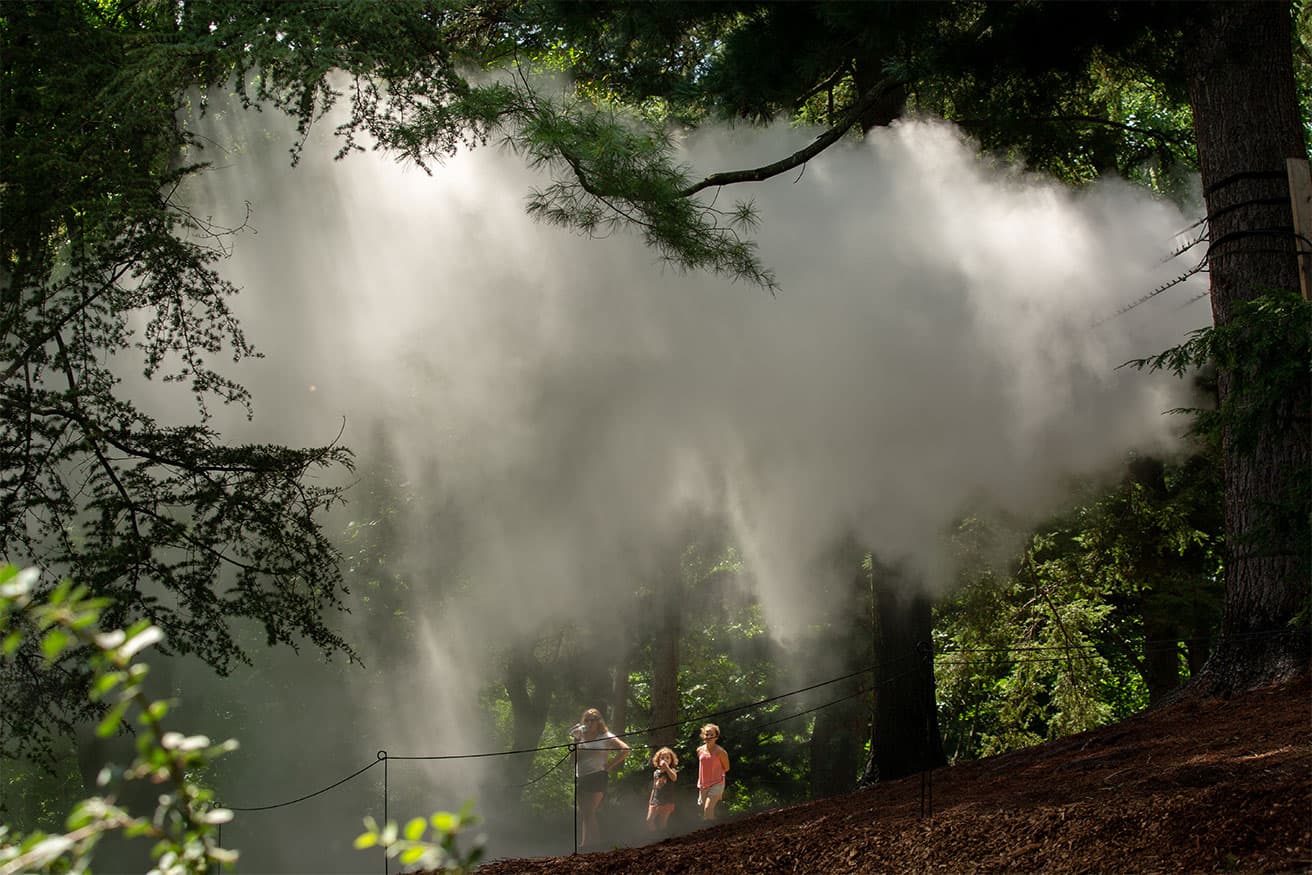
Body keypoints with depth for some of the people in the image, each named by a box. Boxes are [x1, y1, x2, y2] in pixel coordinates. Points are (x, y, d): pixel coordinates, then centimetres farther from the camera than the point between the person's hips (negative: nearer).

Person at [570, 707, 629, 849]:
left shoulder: (605, 737, 1)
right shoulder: (582, 738, 18)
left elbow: (625, 749, -9)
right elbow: (575, 758, 9)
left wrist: (610, 765, -11)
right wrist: (576, 740, -1)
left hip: (597, 777, -7)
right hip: (581, 778, 7)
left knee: (588, 813, -14)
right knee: (584, 814, 5)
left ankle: (586, 843, -16)